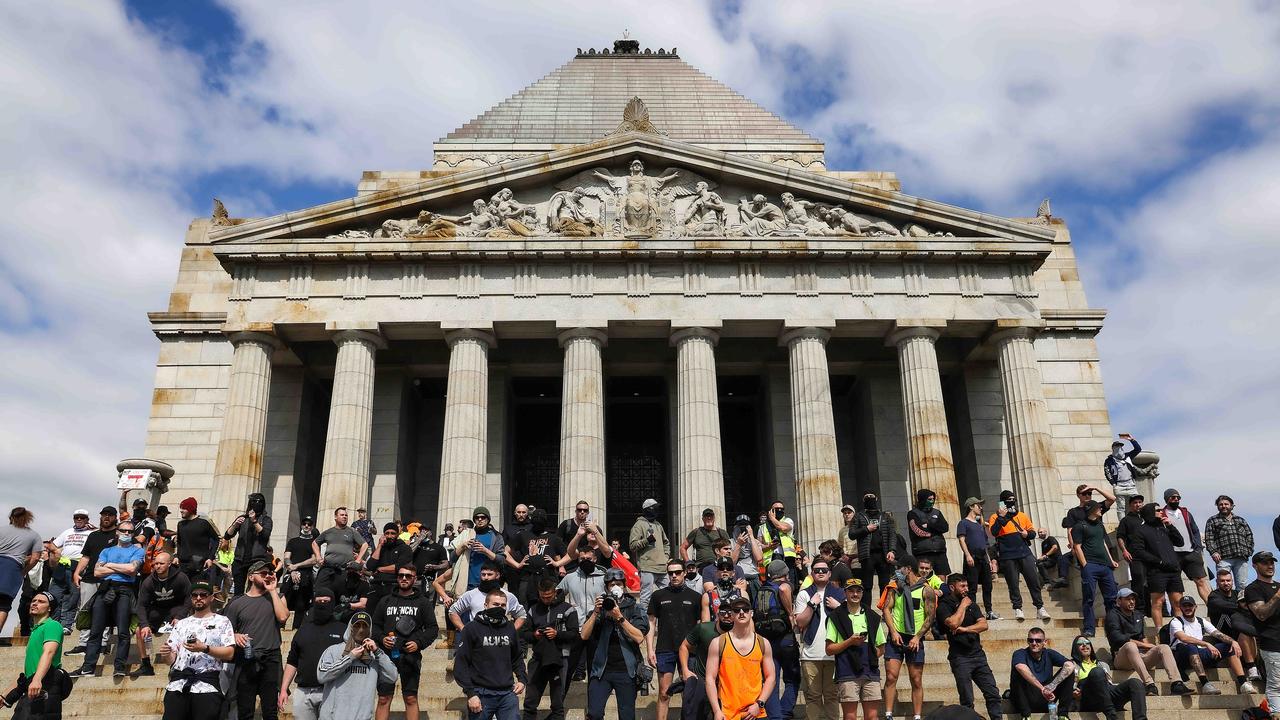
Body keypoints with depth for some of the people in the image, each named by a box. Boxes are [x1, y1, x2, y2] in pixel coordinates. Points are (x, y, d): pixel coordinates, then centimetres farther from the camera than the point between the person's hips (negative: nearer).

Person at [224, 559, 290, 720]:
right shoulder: (237, 604, 9)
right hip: (246, 662, 0)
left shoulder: (275, 596, 11)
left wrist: (272, 590, -3)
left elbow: (283, 616, -8)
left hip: (270, 660, 0)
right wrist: (235, 636, -12)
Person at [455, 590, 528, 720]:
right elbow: (461, 664, -6)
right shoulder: (472, 629, -4)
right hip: (481, 694, -3)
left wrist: (522, 679, 8)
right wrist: (470, 693, -12)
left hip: (508, 694, 3)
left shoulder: (510, 628, 10)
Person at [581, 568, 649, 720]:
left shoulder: (634, 608, 3)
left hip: (625, 670, -1)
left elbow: (639, 637, -11)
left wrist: (619, 617, -17)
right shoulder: (599, 607, 10)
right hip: (602, 670, 1)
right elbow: (584, 635, -1)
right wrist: (596, 612, -11)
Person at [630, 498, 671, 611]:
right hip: (647, 568, -8)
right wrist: (646, 540, -21)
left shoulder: (658, 525, 21)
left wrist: (666, 555, 18)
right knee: (646, 597, -9)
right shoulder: (639, 525, -2)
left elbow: (666, 542, 33)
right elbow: (632, 545, -9)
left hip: (662, 568, 8)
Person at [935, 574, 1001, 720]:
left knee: (993, 694, 1)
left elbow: (984, 625, 3)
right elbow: (953, 623, -20)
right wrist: (963, 606, -8)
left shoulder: (972, 604, 14)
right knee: (967, 700, -2)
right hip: (960, 657, -5)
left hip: (978, 654, 5)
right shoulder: (943, 606, -3)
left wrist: (966, 629, -13)